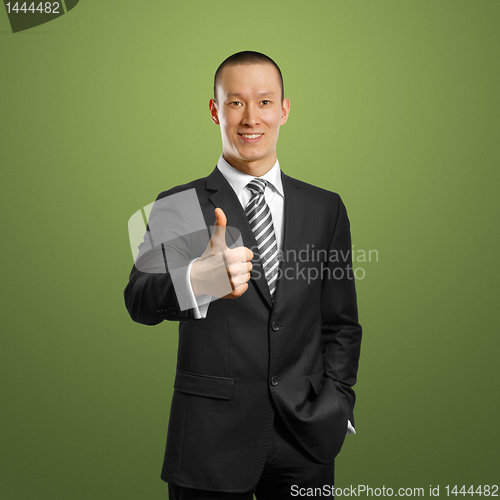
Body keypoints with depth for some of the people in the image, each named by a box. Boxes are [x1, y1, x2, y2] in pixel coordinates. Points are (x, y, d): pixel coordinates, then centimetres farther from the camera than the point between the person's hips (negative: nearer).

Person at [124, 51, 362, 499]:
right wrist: (197, 280, -38)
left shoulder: (326, 209, 6)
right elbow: (140, 301, -18)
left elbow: (340, 323, 11)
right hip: (211, 440, -2)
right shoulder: (177, 207, -2)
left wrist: (335, 406, 0)